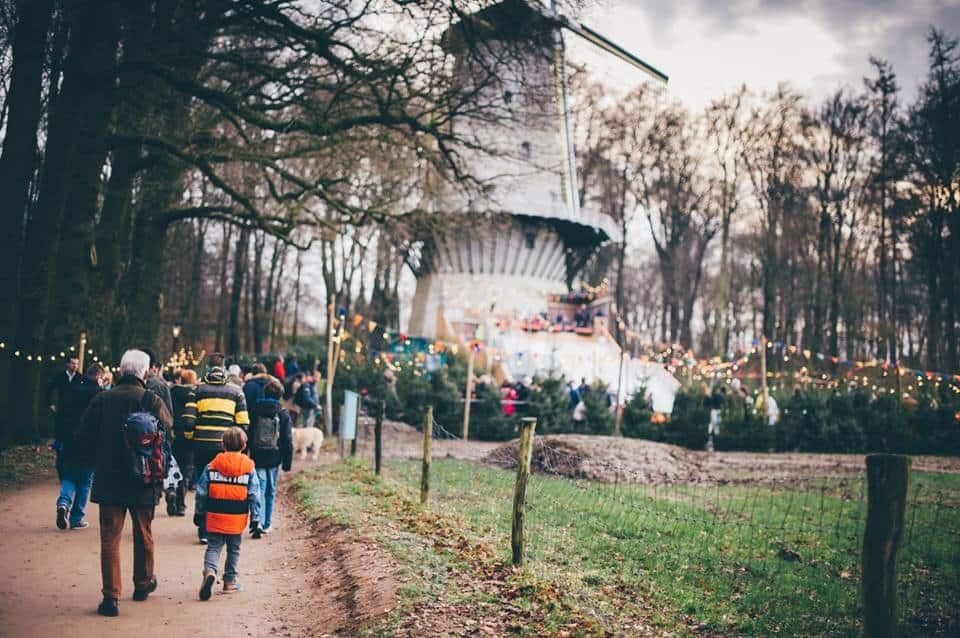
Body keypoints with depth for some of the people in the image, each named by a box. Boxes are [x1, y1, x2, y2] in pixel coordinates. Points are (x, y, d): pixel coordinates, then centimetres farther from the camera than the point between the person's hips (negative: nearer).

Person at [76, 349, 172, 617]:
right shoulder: (152, 401, -10)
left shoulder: (102, 399, -6)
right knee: (143, 534, 18)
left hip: (108, 480, 0)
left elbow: (84, 437, -4)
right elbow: (168, 430, -6)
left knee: (110, 537, 4)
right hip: (143, 481, 0)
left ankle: (111, 596, -2)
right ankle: (143, 583, 35)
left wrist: (105, 450, 13)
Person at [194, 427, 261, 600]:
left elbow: (201, 492, 3)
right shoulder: (249, 468, -3)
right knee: (234, 550, 14)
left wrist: (199, 513, 14)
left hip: (214, 516, 0)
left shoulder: (211, 466, -1)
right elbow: (254, 495, -3)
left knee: (213, 547, 7)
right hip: (237, 519, 0)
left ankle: (209, 571, -20)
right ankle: (229, 582, 20)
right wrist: (255, 518, 3)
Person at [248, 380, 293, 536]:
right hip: (274, 458, 0)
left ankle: (258, 522, -19)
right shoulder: (283, 414, -3)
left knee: (259, 489, -1)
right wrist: (287, 461, 4)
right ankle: (267, 524, 21)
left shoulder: (254, 411, 0)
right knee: (271, 491, 13)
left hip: (257, 457, 0)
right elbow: (288, 441, -3)